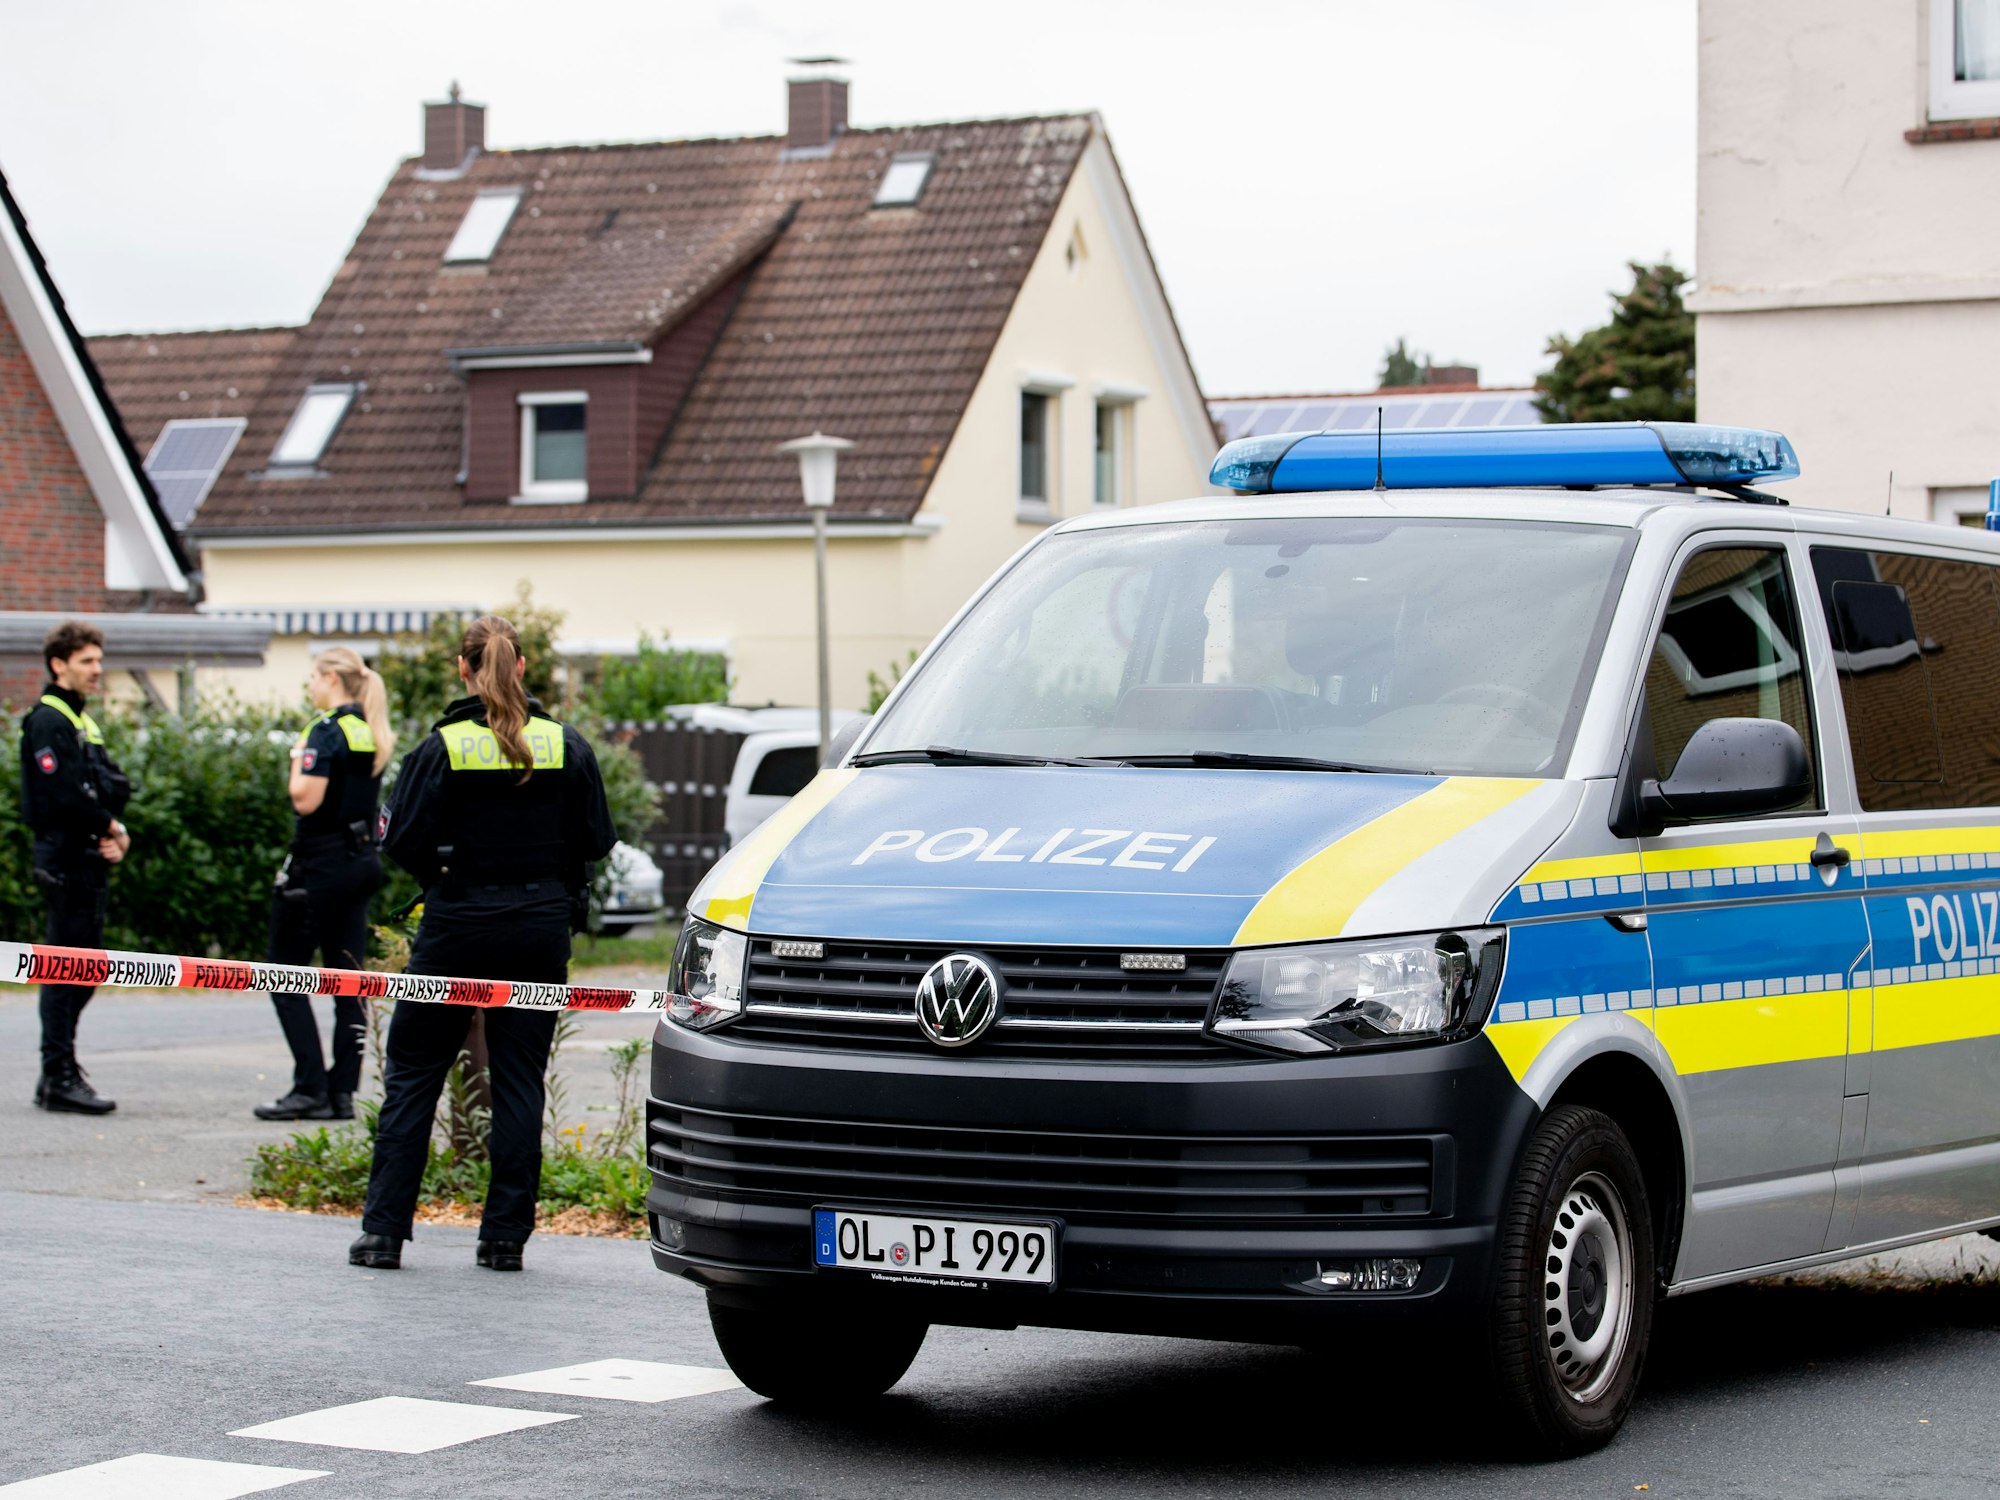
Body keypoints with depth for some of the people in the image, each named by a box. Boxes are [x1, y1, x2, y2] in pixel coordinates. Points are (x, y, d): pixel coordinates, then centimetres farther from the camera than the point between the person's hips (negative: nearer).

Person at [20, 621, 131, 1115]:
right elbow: (63, 797, -21)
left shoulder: (82, 721, 19)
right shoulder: (47, 721, -12)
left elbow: (106, 789, 18)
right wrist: (109, 828, -9)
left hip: (90, 861, 10)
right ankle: (59, 1079, -6)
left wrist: (115, 833, 0)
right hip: (66, 861, -10)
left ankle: (59, 1073, 19)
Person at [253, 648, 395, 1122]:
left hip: (321, 866, -8)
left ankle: (311, 1090, -7)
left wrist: (299, 760, -6)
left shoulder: (327, 730, -15)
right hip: (361, 862, 8)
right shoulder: (374, 733, 11)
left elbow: (306, 800, -21)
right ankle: (343, 1091, 6)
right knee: (347, 978, 8)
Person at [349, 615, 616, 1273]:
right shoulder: (567, 747, -1)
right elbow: (595, 841, 1)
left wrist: (440, 872, 8)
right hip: (540, 932, 2)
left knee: (412, 1073, 8)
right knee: (519, 1080, 8)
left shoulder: (442, 748, -9)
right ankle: (506, 1236, 6)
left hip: (457, 926, -2)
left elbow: (403, 841, -12)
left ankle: (383, 1230, 5)